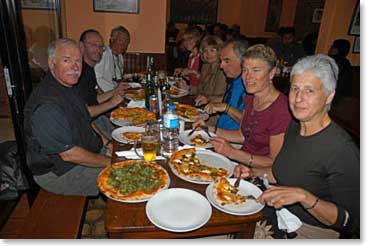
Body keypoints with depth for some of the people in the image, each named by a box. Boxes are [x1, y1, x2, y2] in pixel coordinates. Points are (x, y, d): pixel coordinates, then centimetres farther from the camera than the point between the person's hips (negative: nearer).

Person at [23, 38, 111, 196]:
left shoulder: (67, 87, 3)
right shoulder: (46, 105, -28)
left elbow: (85, 121, 16)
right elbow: (69, 154, -26)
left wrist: (104, 141, 3)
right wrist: (109, 162, -18)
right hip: (57, 174, -9)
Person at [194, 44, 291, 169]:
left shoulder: (281, 109, -23)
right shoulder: (251, 97, 3)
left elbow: (275, 163, -19)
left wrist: (232, 152, -24)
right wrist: (208, 129, 3)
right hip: (242, 161, 7)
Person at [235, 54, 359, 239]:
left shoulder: (342, 150, -25)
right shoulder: (294, 126, -1)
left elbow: (349, 221, -21)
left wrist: (303, 196, -34)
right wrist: (254, 173, 0)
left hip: (309, 231, -6)